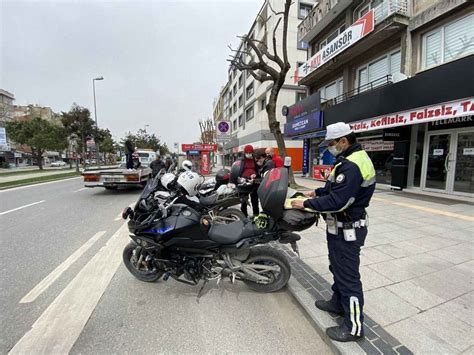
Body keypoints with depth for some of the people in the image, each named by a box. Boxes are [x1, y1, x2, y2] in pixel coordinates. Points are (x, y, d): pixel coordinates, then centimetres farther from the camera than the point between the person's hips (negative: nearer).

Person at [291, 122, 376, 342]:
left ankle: (354, 326, 22)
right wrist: (317, 192, 11)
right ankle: (338, 303, 44)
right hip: (342, 227, 11)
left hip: (347, 230, -11)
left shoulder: (351, 165, -25)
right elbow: (337, 187, 19)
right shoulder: (352, 159, 9)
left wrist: (306, 204, -21)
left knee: (348, 275, 4)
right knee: (338, 268, 24)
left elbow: (336, 202, -29)